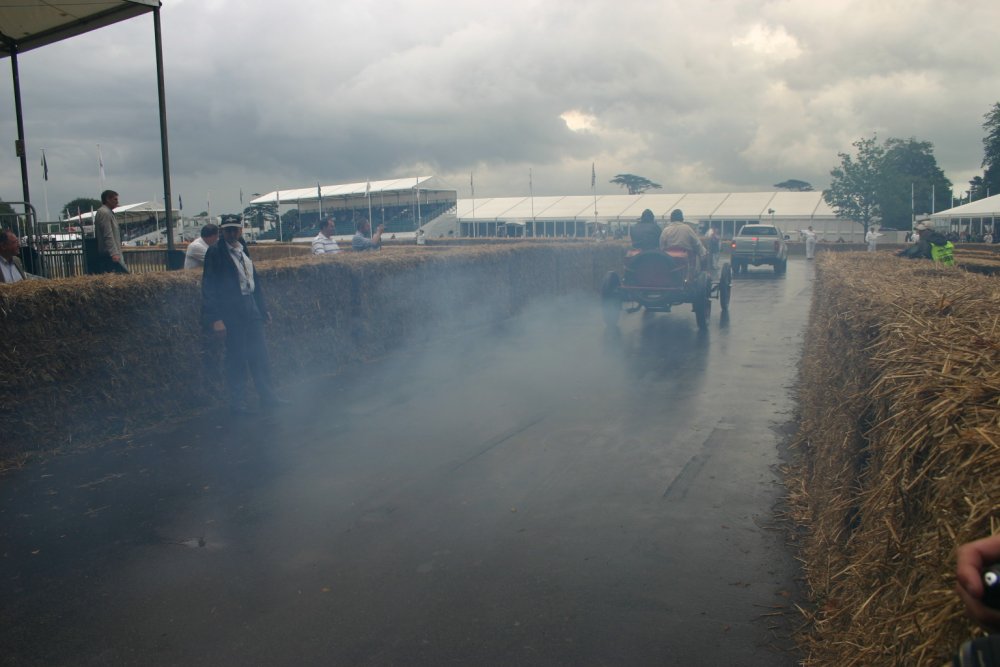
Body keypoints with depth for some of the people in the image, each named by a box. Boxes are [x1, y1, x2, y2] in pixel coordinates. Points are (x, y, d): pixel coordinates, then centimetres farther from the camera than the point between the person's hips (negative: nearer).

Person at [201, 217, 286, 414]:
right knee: (236, 357, 0)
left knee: (259, 354, 9)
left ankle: (267, 396, 19)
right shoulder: (215, 253, -8)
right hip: (231, 311, -7)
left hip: (251, 307, 7)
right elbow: (209, 287, -12)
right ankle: (236, 402, 11)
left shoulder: (243, 250, 12)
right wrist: (215, 319, -17)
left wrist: (262, 308, 17)